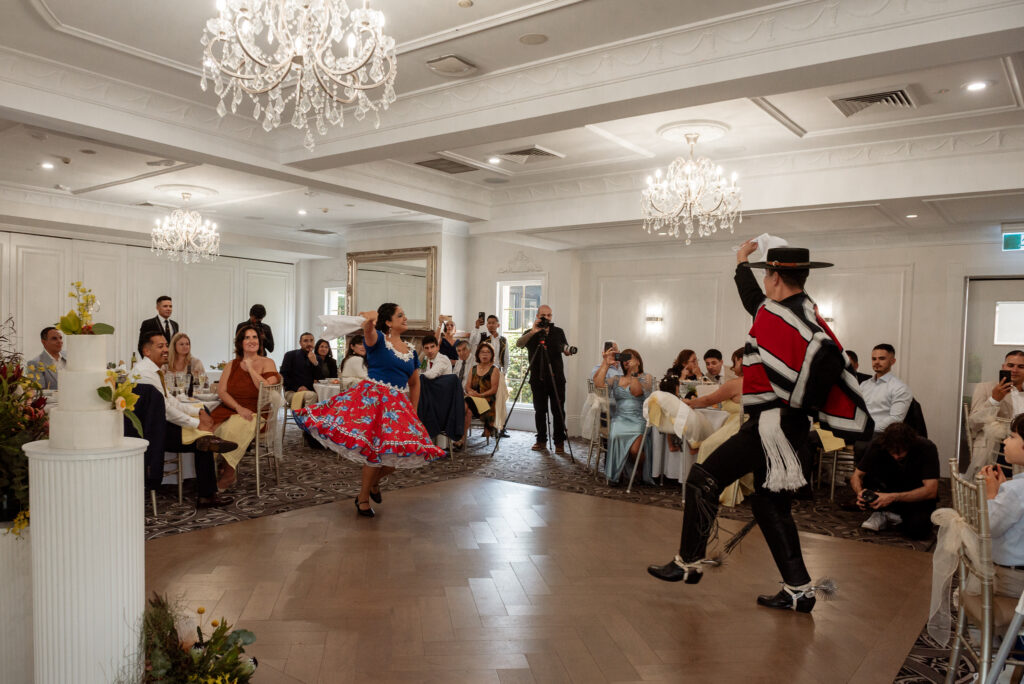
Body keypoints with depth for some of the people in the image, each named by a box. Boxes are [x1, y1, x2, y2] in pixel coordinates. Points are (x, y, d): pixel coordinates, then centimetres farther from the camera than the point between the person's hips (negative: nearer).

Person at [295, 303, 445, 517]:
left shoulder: (411, 351, 15)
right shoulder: (378, 339, -1)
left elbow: (414, 383, 23)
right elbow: (368, 331, -26)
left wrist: (414, 410, 15)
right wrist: (369, 320, -50)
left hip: (398, 404, 6)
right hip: (373, 398, -6)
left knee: (403, 451, 0)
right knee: (376, 449, -10)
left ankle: (374, 481, 28)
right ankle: (363, 498, 11)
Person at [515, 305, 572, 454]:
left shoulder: (558, 332, 9)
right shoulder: (531, 333, 4)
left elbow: (565, 350, 15)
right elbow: (519, 343, -15)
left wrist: (568, 350, -9)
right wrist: (532, 332, -29)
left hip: (556, 378, 0)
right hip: (538, 379, 0)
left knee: (558, 411, -2)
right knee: (539, 410, 5)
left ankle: (559, 442, 5)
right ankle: (541, 441, 16)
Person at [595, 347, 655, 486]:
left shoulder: (646, 377, 10)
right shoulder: (616, 380, 20)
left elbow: (636, 392, -10)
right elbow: (598, 383, 2)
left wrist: (633, 371, -10)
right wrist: (606, 363, 2)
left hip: (639, 420, -3)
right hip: (619, 418, 3)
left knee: (634, 449, -29)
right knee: (615, 436, -33)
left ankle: (644, 473, 4)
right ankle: (615, 474, -11)